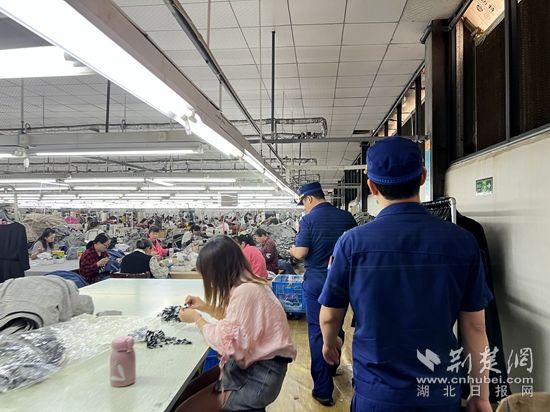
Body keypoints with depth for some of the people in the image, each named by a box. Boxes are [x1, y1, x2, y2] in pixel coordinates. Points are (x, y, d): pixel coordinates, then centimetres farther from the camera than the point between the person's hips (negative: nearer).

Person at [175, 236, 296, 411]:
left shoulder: (245, 292, -26)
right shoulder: (248, 283, 5)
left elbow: (225, 343, -24)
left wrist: (197, 318, -9)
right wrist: (206, 307, 12)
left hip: (259, 374, -10)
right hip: (255, 363, 10)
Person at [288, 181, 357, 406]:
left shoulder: (309, 219, -13)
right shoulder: (347, 217, -1)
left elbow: (301, 253, -15)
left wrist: (292, 250, 5)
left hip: (316, 280, -4)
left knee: (317, 331, 4)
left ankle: (323, 390, 9)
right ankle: (332, 367, 43)